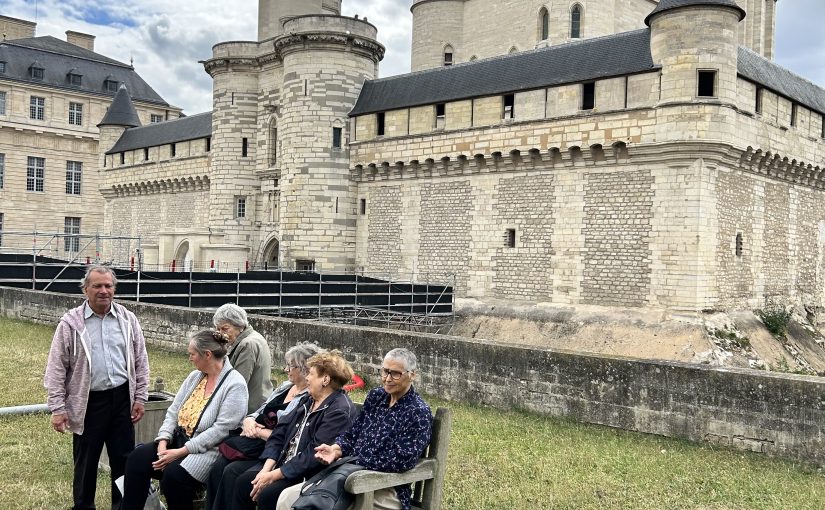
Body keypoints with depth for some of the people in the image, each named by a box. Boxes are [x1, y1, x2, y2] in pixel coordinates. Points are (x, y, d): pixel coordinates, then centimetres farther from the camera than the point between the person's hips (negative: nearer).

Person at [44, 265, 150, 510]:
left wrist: (140, 397, 5)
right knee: (86, 461, 9)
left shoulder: (128, 320, 5)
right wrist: (58, 408, -7)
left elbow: (141, 361, 9)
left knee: (123, 458, 9)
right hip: (87, 402, -2)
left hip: (122, 398, 2)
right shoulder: (71, 323, -3)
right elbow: (56, 368, -3)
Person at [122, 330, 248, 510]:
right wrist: (163, 442, -6)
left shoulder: (235, 385, -13)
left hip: (208, 450, -7)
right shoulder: (195, 376, 12)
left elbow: (221, 430, -20)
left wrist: (180, 452, -20)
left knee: (173, 475, -30)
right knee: (138, 458, -14)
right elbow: (173, 411, 11)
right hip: (179, 440, 7)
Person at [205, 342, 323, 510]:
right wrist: (249, 421, -2)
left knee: (232, 472, -22)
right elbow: (258, 412, 21)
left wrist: (258, 431, -12)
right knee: (218, 467, -11)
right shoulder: (285, 387, 14)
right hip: (255, 444, 8)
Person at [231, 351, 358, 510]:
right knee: (243, 482, -6)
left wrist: (274, 475, -19)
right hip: (282, 464, 8)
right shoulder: (307, 400, 12)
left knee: (267, 494, -25)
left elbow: (313, 454, -22)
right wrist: (267, 468, -7)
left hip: (310, 476, -8)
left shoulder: (340, 411, -17)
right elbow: (280, 433, 7)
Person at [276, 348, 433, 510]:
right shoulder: (376, 396, 11)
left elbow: (402, 461, -18)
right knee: (288, 497, -8)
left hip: (386, 490, -7)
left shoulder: (419, 412, -9)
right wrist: (336, 449, -10)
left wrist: (356, 462, -15)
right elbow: (352, 433, 12)